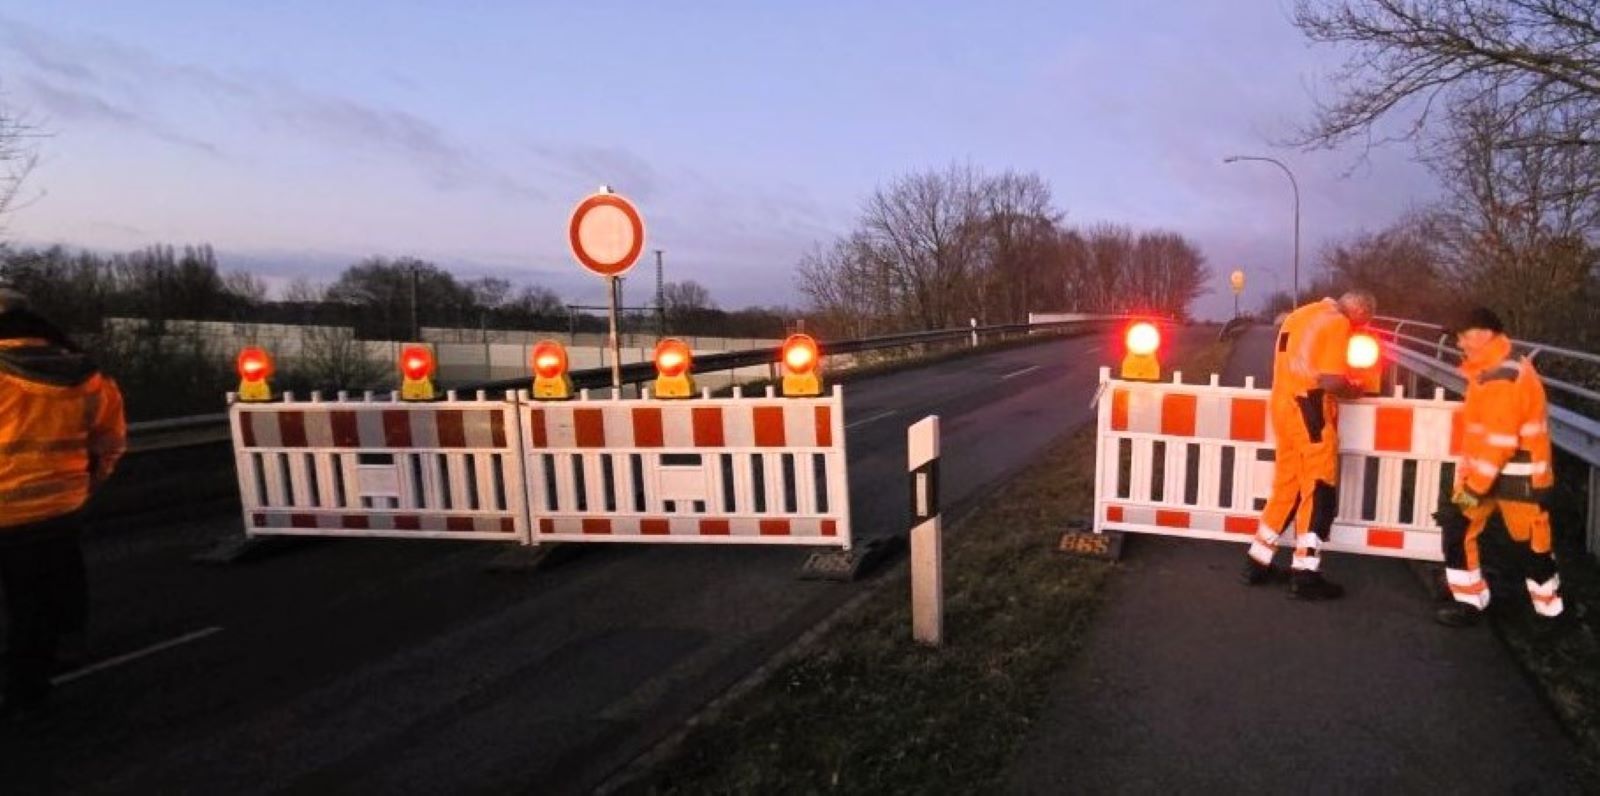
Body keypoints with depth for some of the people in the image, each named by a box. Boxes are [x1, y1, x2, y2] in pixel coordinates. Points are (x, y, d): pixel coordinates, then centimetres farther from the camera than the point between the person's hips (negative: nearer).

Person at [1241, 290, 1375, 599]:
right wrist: (1354, 391, 1)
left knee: (1287, 487, 14)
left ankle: (1258, 562, 18)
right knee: (1320, 491, -2)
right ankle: (1305, 574, -1)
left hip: (1284, 405, 9)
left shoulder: (1301, 314, 19)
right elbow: (1329, 380, -18)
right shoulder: (1338, 322, -9)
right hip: (1309, 409, -8)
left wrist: (1343, 385, 20)